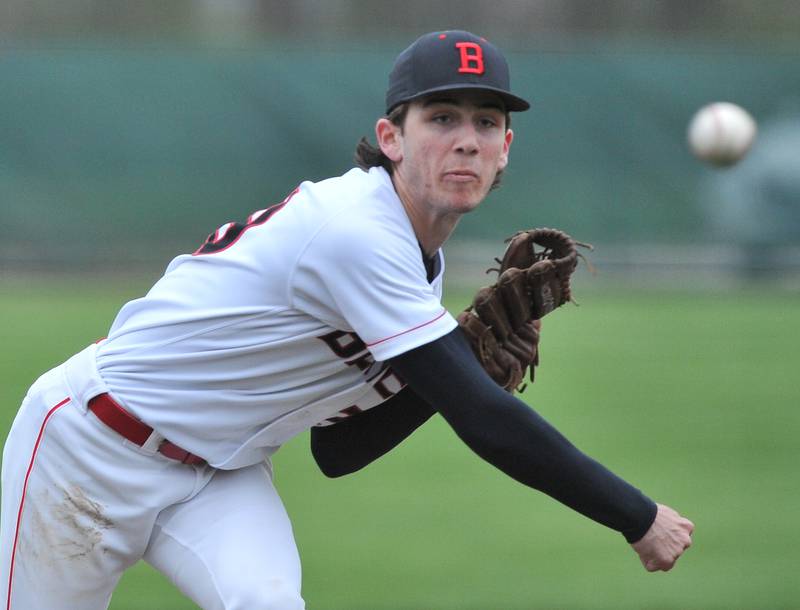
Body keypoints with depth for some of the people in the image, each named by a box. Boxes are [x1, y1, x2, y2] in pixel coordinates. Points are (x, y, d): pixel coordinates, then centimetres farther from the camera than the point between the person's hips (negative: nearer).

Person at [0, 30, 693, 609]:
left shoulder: (418, 261, 2)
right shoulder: (359, 232, -27)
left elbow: (337, 453, 7)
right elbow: (484, 420, -29)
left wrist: (468, 354, -5)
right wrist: (639, 519, -24)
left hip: (216, 474, 7)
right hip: (92, 445, -7)